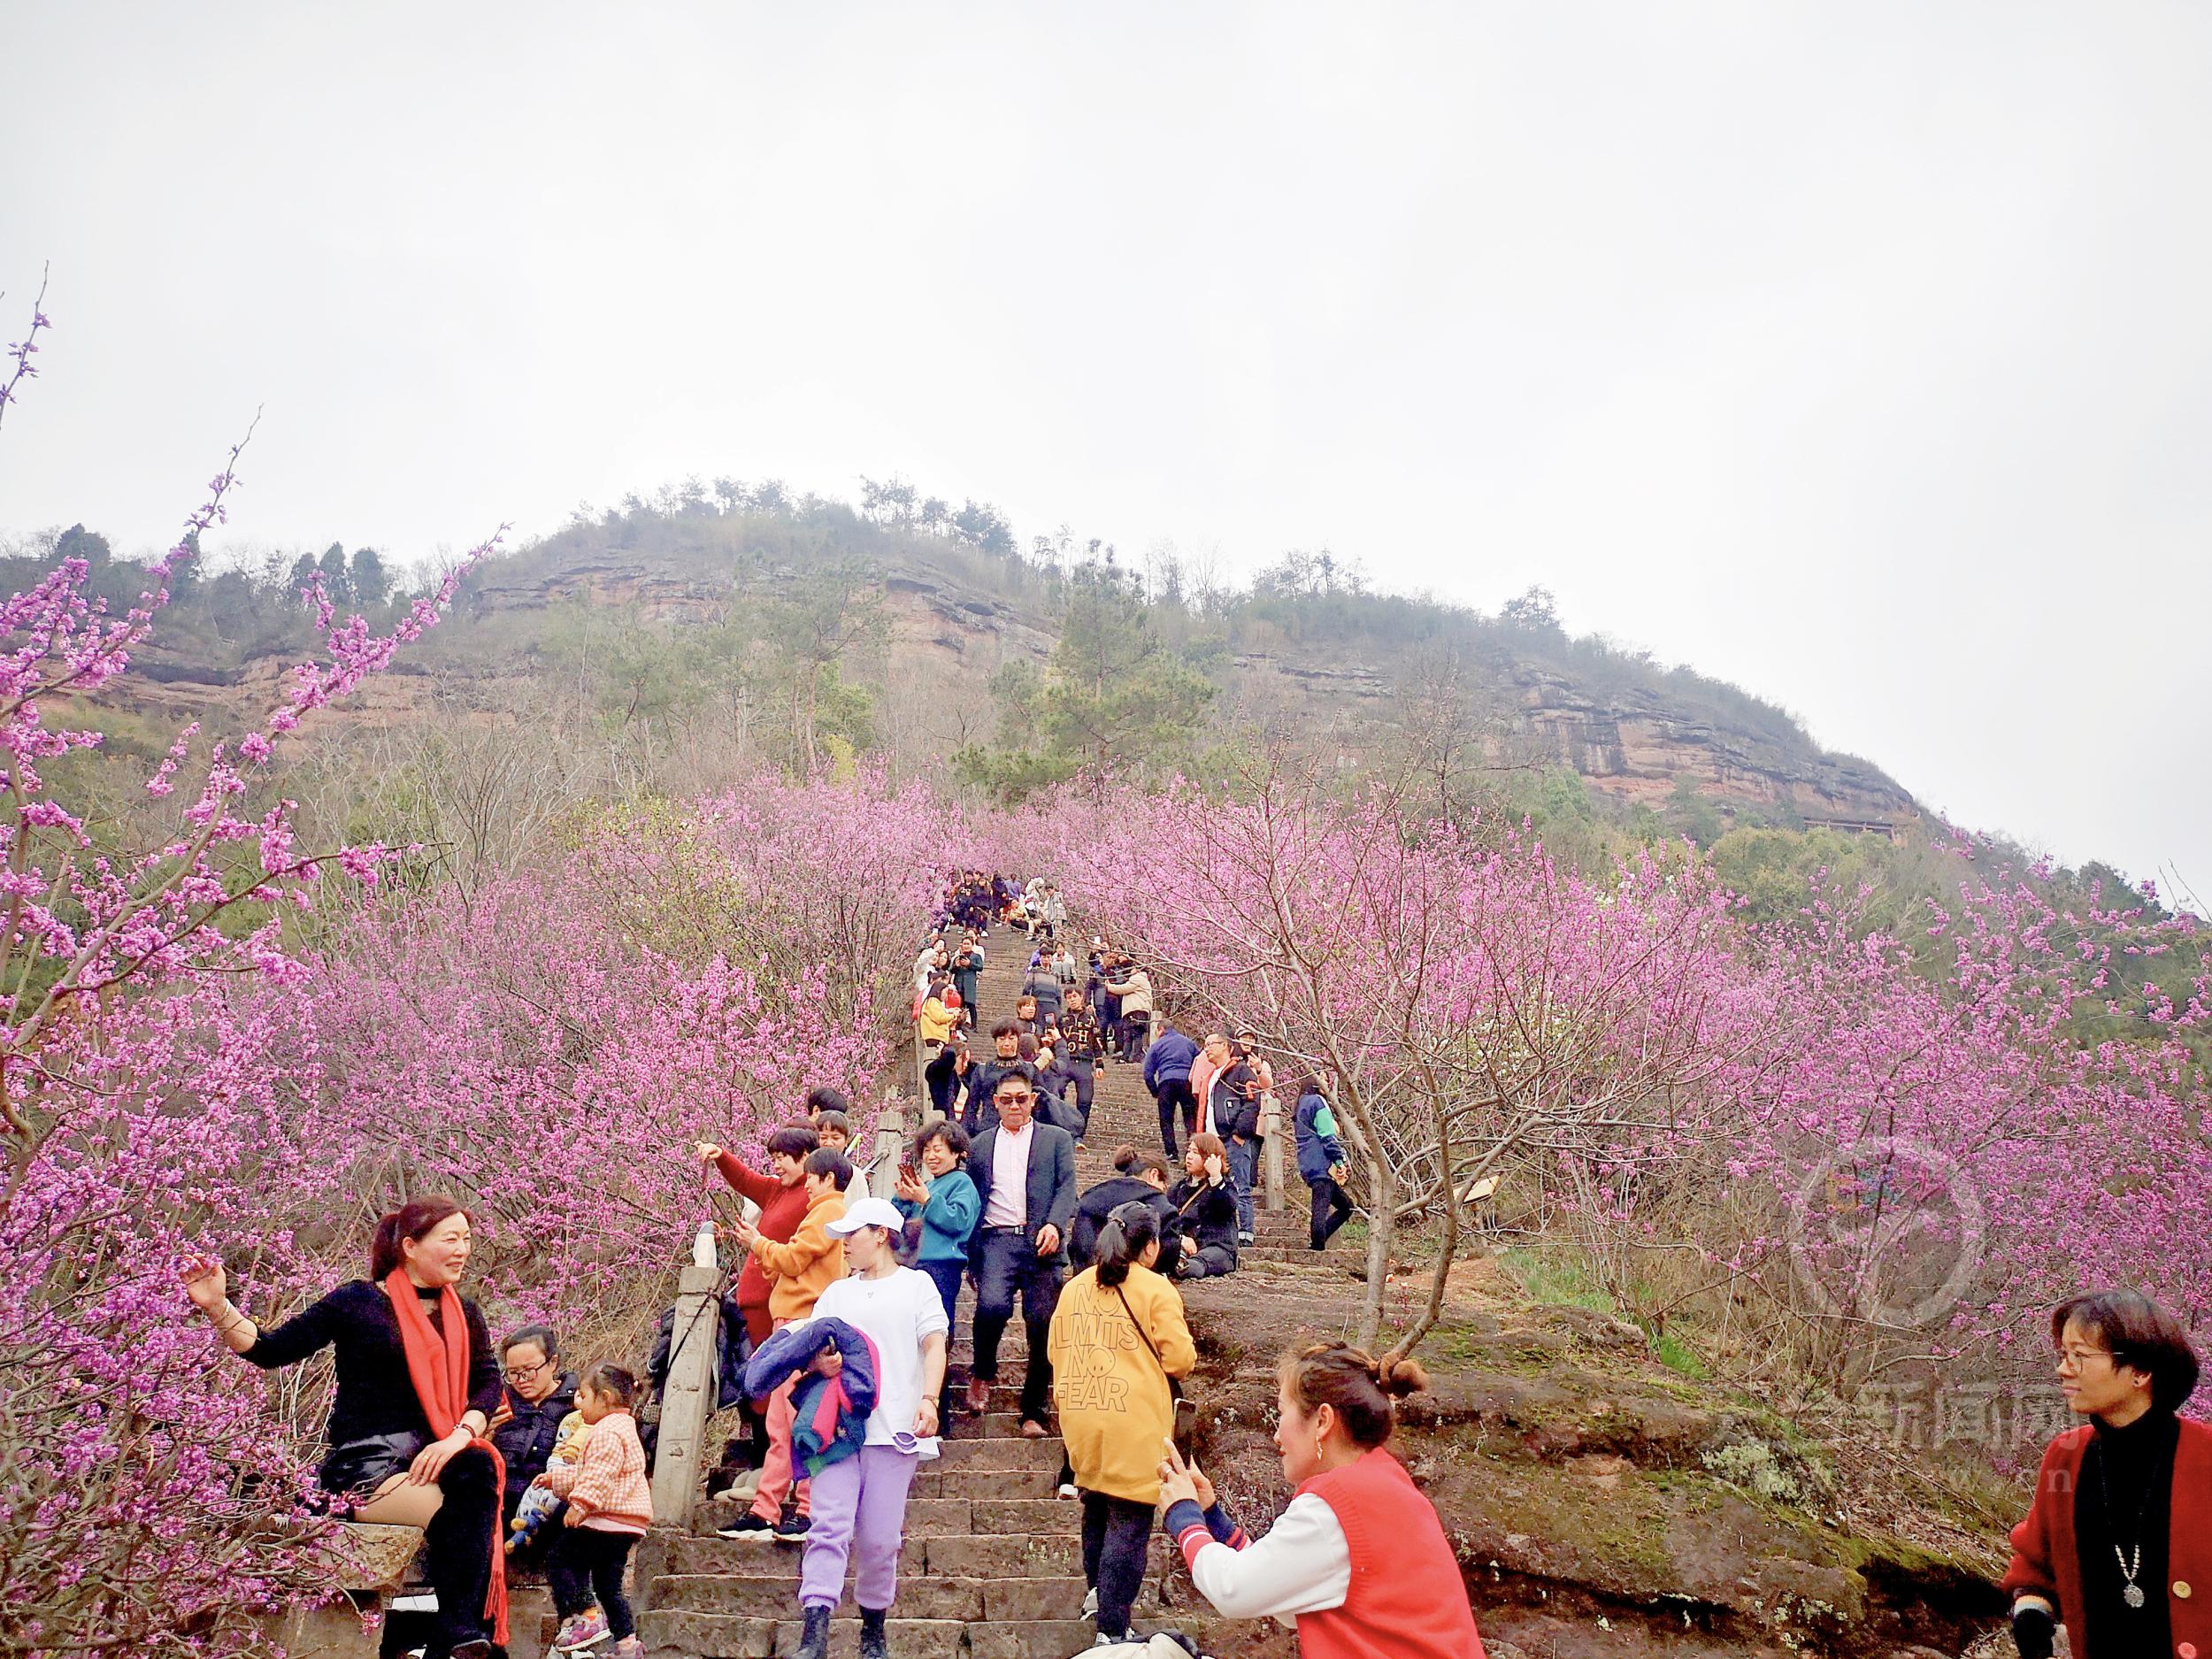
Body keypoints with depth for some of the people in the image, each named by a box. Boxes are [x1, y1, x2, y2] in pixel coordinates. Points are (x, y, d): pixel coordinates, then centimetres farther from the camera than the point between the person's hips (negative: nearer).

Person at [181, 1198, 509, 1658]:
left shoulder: (464, 1316, 15)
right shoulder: (358, 1302, 1)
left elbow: (488, 1381, 5)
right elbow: (270, 1350, -1)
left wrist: (461, 1436, -15)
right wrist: (217, 1306, -17)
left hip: (431, 1458, 4)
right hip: (365, 1465, -4)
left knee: (479, 1470, -32)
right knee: (463, 1516, -31)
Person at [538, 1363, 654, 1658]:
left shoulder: (607, 1432, -12)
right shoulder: (622, 1429, 23)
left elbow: (599, 1476, -25)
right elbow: (584, 1472, 32)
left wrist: (581, 1504, -27)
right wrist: (555, 1478, 34)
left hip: (607, 1520, -11)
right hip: (626, 1525, 11)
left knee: (559, 1559, -2)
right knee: (608, 1583, 15)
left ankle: (586, 1616, -9)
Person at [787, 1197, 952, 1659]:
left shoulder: (916, 1284, 11)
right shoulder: (837, 1293, 21)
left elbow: (934, 1348, 2)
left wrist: (929, 1401, -14)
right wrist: (818, 1360, -8)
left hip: (894, 1430, -2)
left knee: (880, 1539, 0)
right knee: (829, 1526, -11)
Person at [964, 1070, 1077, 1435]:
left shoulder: (1057, 1139, 15)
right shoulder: (981, 1145, 20)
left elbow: (1067, 1186, 2)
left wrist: (1054, 1224, -17)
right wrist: (971, 1257, 11)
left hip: (1039, 1241, 0)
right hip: (996, 1239, 0)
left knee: (1042, 1323, -5)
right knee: (992, 1304, -25)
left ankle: (1034, 1411, 8)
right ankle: (983, 1372, 4)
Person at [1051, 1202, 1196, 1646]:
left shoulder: (1073, 1288, 7)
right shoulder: (1155, 1289, -10)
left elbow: (1056, 1352, 13)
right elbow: (1181, 1360, -11)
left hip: (1082, 1422, 6)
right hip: (1135, 1426, -6)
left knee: (1097, 1509, 23)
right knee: (1128, 1522, -1)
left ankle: (1097, 1593, 36)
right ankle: (1112, 1630, -1)